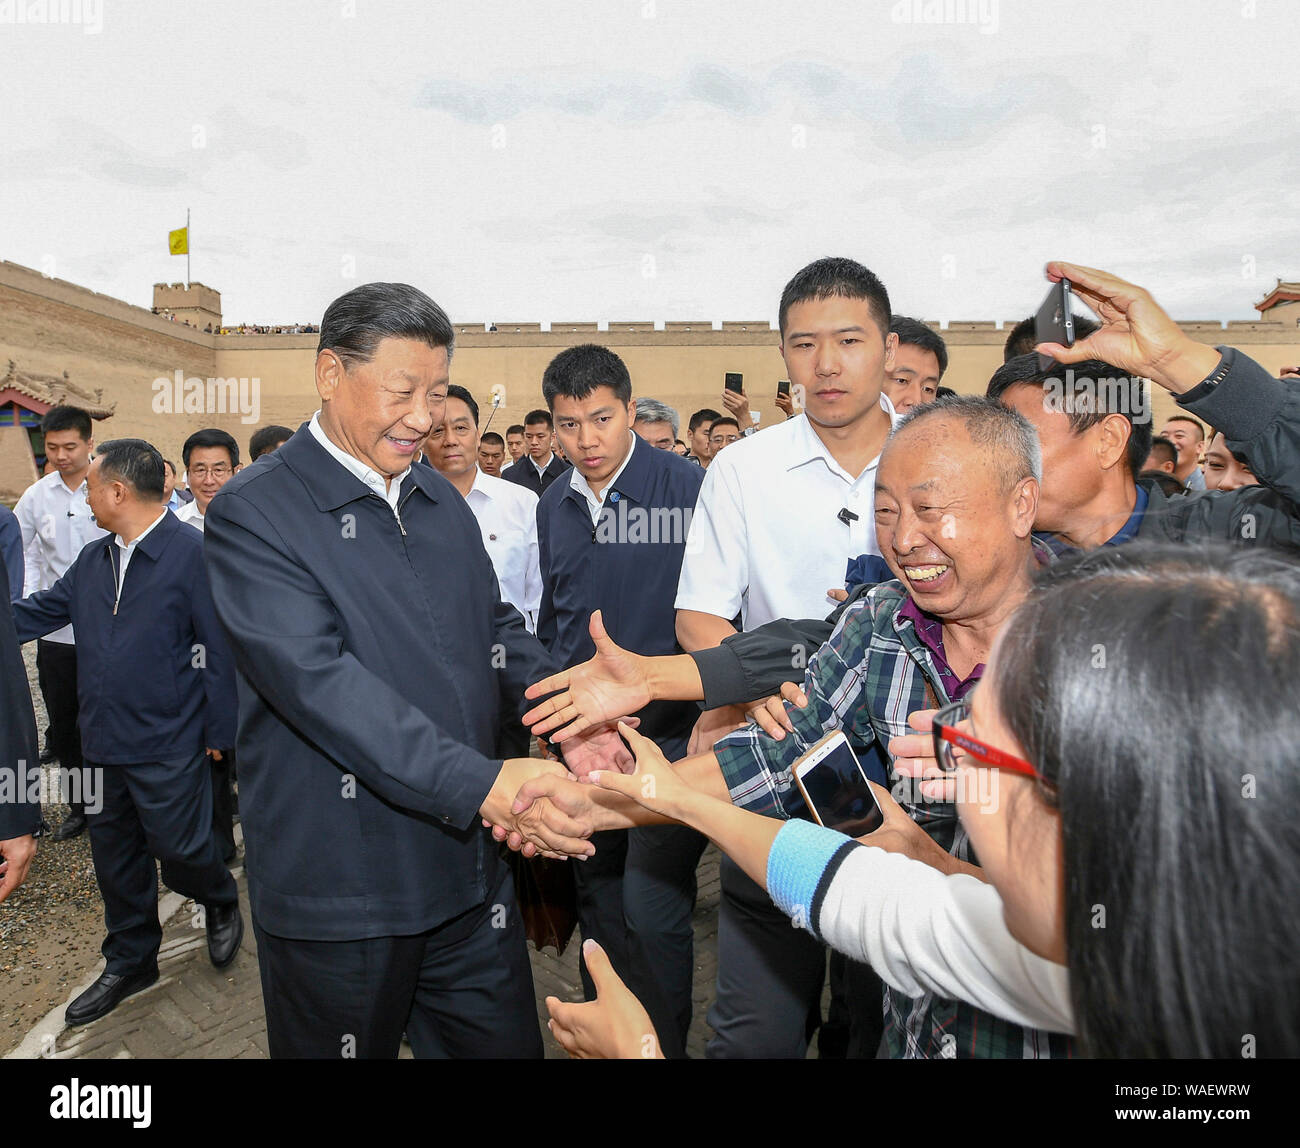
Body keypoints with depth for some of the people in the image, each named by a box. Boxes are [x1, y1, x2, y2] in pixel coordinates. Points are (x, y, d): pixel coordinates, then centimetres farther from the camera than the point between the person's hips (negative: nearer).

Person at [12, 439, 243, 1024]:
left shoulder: (194, 553, -16)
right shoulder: (92, 559, 7)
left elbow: (220, 649, -15)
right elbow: (33, 613, 16)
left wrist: (219, 731, -12)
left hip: (169, 746, -7)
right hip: (103, 741, 7)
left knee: (180, 850, 5)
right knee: (114, 856, 18)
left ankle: (221, 901, 38)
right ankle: (129, 962, 37)